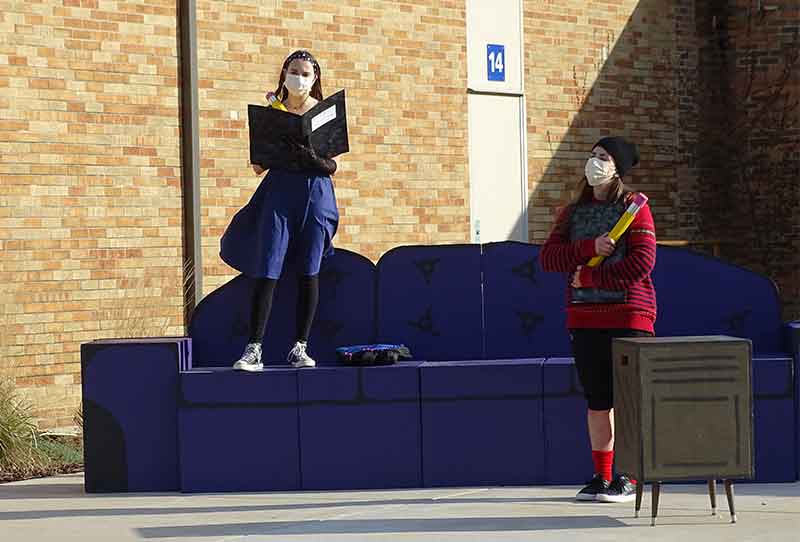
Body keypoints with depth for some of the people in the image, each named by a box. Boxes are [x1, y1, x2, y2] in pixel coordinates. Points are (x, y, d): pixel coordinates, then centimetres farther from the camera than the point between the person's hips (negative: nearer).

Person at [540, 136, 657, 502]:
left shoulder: (634, 208, -2)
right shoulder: (573, 212, 14)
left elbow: (641, 262, -14)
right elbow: (548, 258, 2)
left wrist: (588, 277, -10)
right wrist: (589, 247, -14)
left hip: (628, 315, -5)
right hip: (583, 317, 5)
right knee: (596, 399, 9)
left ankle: (629, 479, 1)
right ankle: (601, 477, 16)